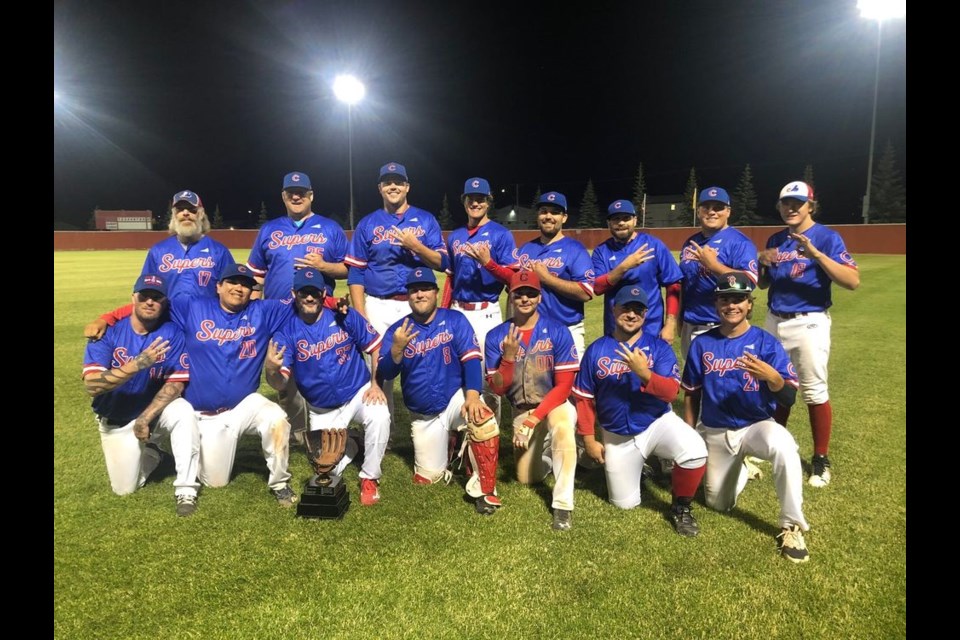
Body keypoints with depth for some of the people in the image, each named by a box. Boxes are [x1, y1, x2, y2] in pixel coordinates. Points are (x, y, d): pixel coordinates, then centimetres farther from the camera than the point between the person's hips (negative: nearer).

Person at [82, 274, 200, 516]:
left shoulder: (172, 333, -15)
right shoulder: (108, 332, -16)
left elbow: (176, 383, -17)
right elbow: (91, 385, -28)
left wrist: (145, 418, -27)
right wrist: (138, 364, -40)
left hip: (156, 411, -1)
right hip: (117, 421, 1)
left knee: (183, 411, -35)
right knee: (124, 488, 0)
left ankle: (185, 489, -24)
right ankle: (150, 454, 33)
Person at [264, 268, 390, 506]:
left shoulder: (345, 316, -13)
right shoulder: (286, 331, -13)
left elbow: (376, 347, -5)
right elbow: (280, 384, -20)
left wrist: (376, 385, -14)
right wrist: (271, 370, -43)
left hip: (359, 392, -1)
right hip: (322, 410, 2)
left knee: (379, 416, -33)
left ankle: (369, 478, -8)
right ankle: (347, 447, 40)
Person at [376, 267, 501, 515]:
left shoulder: (454, 320, -6)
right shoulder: (396, 330, -2)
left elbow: (471, 358, -15)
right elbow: (386, 374, -10)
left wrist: (472, 395, -30)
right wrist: (397, 348, -29)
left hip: (455, 399, -2)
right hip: (423, 416, 2)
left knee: (484, 422, -35)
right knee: (427, 478, 4)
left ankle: (484, 490, -17)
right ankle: (445, 445, 37)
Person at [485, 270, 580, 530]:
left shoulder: (558, 332, -16)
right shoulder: (497, 336, -9)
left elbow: (564, 385, -16)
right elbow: (498, 389, -10)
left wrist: (534, 419, -23)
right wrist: (509, 356, -27)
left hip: (555, 404, -3)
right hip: (521, 410, 3)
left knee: (561, 425, -38)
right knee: (526, 477, 4)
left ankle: (563, 504, -28)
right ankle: (547, 453, 38)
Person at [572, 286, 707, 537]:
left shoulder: (659, 347, -7)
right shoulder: (596, 350, -3)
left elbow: (671, 392, -19)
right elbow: (584, 398, 0)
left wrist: (644, 373, -36)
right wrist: (589, 439, -2)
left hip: (657, 423, -1)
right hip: (617, 436, 2)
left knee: (695, 450, -31)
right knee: (625, 503, 6)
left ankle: (680, 507, -3)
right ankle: (636, 466, 39)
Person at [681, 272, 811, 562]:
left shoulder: (766, 342, -9)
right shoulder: (702, 344, -2)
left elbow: (789, 398, -16)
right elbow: (691, 395, 6)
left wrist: (771, 377, -38)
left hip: (756, 426, -3)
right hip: (714, 433, 3)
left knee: (784, 446, -37)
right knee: (718, 503, 9)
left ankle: (791, 526, -19)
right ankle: (740, 468, 42)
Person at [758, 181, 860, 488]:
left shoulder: (827, 237, -9)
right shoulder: (775, 240, 10)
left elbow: (853, 281, -20)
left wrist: (815, 254, -30)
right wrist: (761, 263, -5)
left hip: (809, 324, -6)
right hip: (774, 322, 6)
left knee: (814, 392, -1)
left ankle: (821, 459, 13)